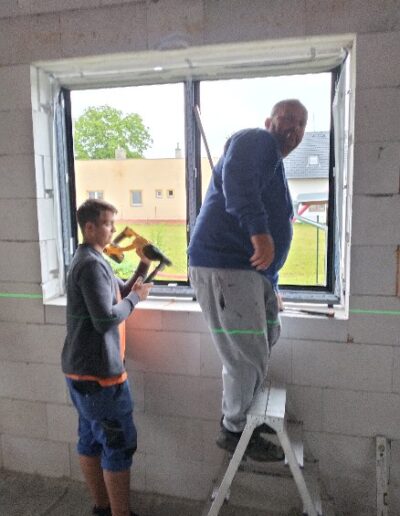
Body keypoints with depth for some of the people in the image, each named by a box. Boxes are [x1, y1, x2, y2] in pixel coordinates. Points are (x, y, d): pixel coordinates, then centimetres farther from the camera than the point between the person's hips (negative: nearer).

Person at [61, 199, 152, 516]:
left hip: (83, 369, 10)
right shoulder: (91, 264, -20)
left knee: (92, 440, 19)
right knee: (120, 444, 2)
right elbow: (106, 320, -25)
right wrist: (136, 297, -12)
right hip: (98, 371, -10)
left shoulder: (91, 260, 13)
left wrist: (143, 268, 2)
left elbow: (120, 292, 16)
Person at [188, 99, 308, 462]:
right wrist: (259, 229, -41)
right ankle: (235, 430, 19)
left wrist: (272, 289, 29)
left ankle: (241, 414, 38)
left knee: (266, 337, 21)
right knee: (247, 358, -4)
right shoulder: (257, 141, -4)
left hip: (252, 270, 11)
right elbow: (237, 179, -28)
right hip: (223, 267, -11)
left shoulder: (275, 165, 27)